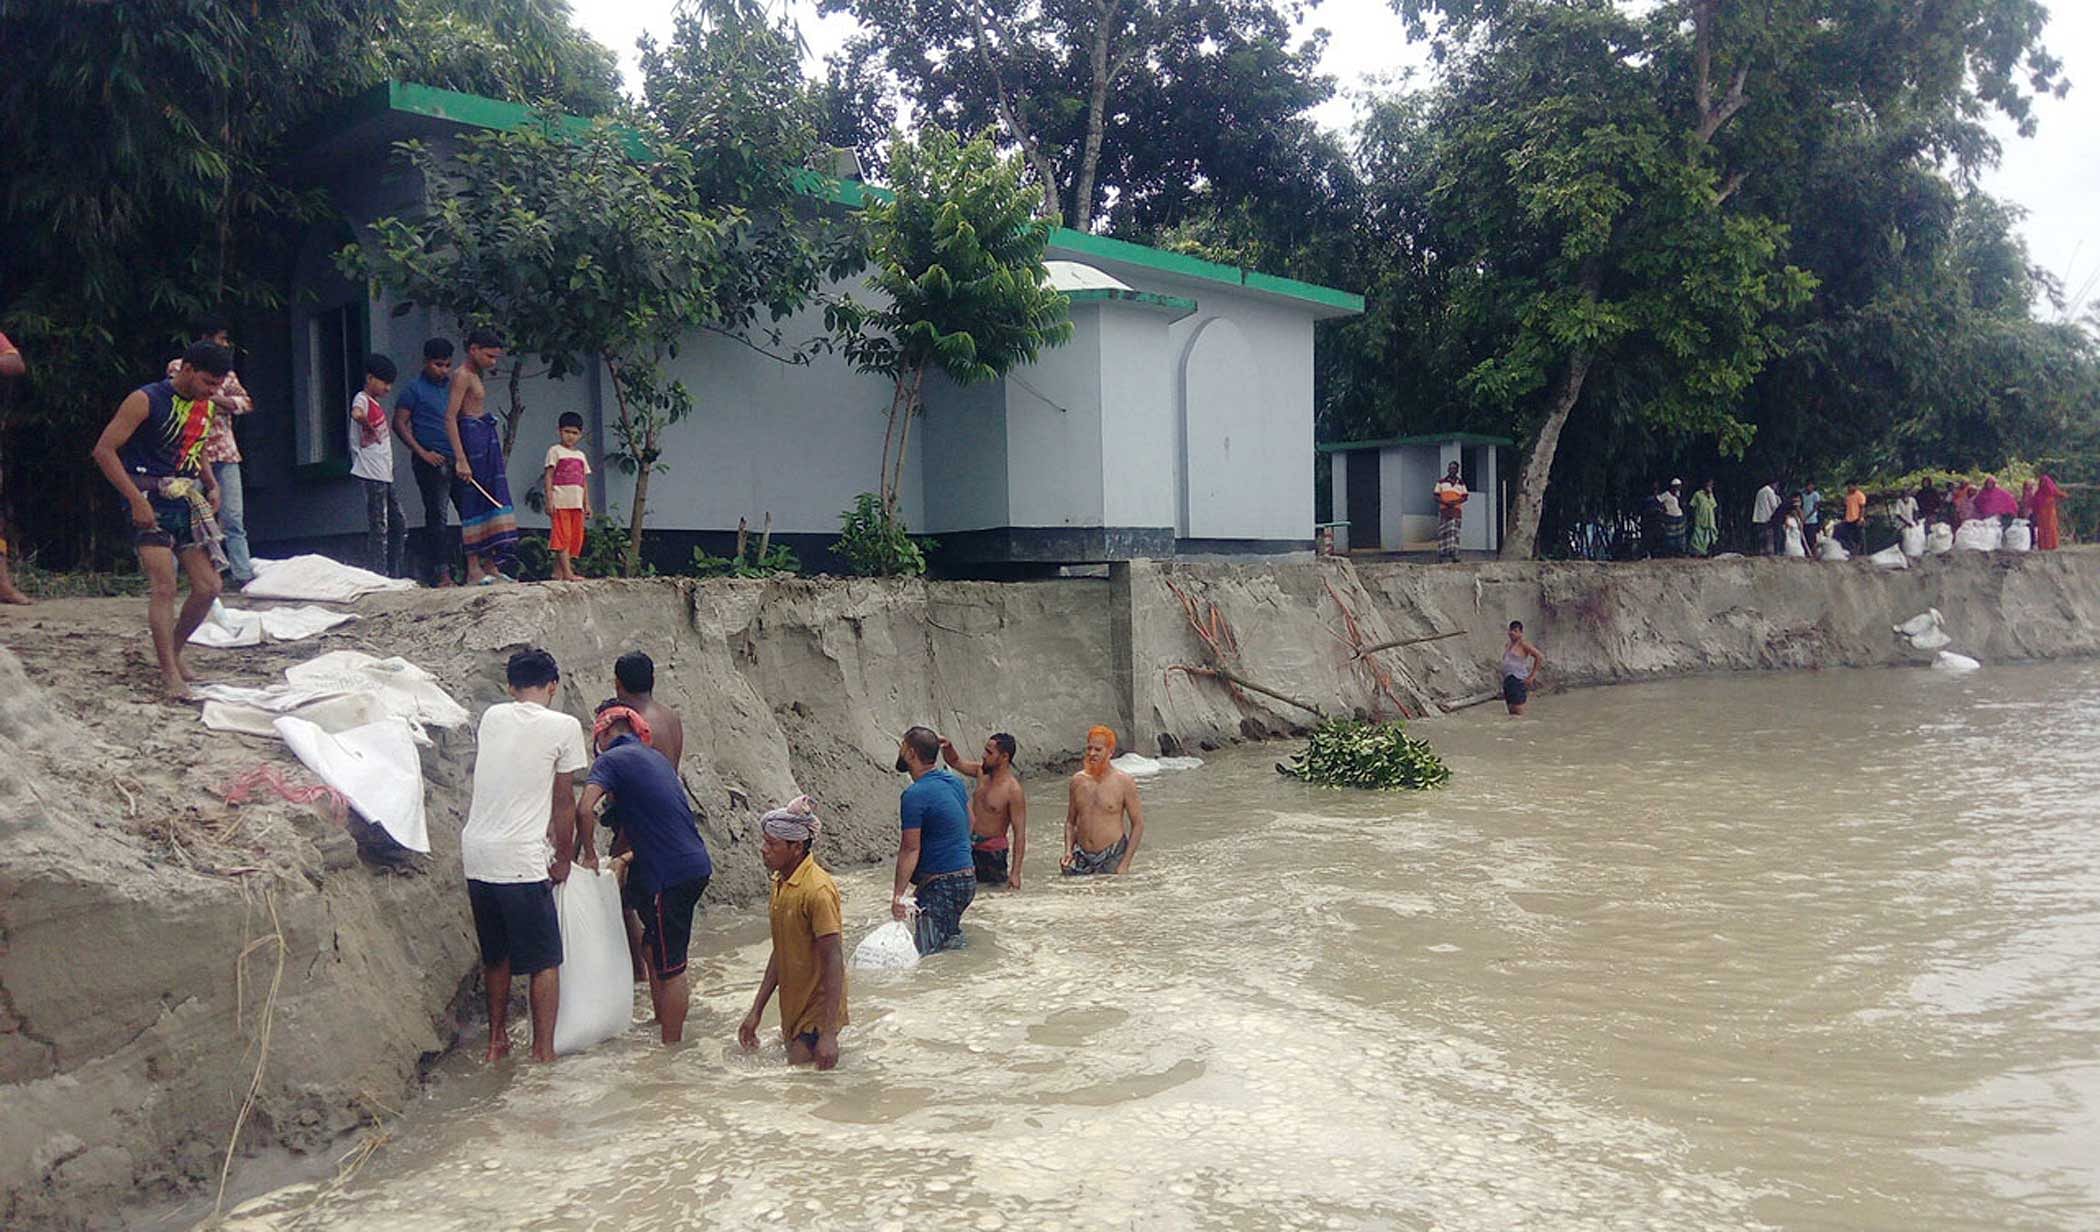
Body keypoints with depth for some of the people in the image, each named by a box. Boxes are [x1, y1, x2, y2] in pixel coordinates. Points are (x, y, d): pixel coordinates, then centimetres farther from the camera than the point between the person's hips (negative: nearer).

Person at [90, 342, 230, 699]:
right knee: (164, 587, -15)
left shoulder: (206, 408, 11)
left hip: (188, 503, 7)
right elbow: (104, 450, -12)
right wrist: (137, 500, -17)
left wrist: (211, 485, 12)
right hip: (151, 504, -7)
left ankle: (173, 652, 22)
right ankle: (170, 674, -14)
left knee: (208, 586, 3)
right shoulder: (146, 401, -11)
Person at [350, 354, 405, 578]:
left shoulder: (377, 403, 20)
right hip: (371, 474, -10)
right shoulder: (362, 399, -8)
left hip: (384, 475, 10)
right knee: (378, 528, -10)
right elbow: (356, 412, -32)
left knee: (399, 525, 12)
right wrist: (360, 416, -54)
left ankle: (393, 575, 17)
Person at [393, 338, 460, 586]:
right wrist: (422, 452, -13)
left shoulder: (452, 386, 17)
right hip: (432, 461, -6)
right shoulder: (414, 389, 0)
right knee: (437, 515, -9)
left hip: (456, 459, 6)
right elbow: (399, 423, -4)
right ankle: (440, 574, -10)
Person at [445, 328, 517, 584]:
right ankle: (473, 570, -6)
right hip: (472, 438, -10)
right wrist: (461, 459, -23)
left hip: (487, 439, 10)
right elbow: (450, 418, -17)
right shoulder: (462, 375, -10)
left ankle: (489, 566, 12)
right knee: (473, 503, -8)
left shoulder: (477, 376, 19)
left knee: (492, 501, 8)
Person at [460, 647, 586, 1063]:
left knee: (495, 957, 21)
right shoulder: (564, 727, -5)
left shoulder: (492, 717, 9)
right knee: (544, 962, 5)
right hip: (521, 859, -6)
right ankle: (543, 1053, 7)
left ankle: (497, 1041, 31)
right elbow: (564, 801, 0)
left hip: (476, 854, 6)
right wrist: (563, 857, 11)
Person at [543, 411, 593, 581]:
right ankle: (568, 573, -18)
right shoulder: (555, 450, 4)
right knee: (562, 537, -11)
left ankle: (558, 573, 6)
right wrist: (549, 500, -12)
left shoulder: (581, 455, 20)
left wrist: (587, 504, 12)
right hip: (560, 502, -6)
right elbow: (549, 476, -2)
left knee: (575, 539, 2)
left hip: (577, 503, 6)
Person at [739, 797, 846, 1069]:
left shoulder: (818, 889, -23)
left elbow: (834, 963, -24)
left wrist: (828, 1034, -26)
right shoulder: (780, 883, 5)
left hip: (818, 1013, -9)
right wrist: (756, 1011, 13)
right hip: (793, 1010, 9)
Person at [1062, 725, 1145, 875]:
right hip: (1083, 859, 3)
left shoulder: (1124, 782, -4)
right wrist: (1068, 850, -2)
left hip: (1112, 858, -3)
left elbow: (1138, 824, -3)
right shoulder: (1078, 781, 6)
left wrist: (1125, 864, -9)